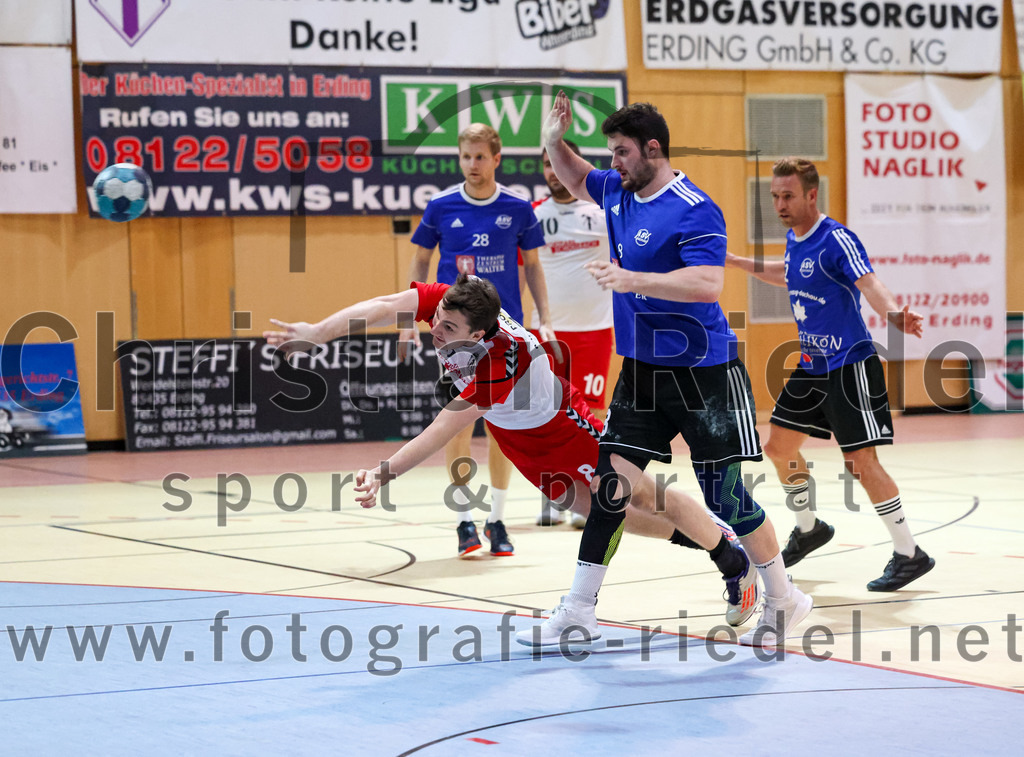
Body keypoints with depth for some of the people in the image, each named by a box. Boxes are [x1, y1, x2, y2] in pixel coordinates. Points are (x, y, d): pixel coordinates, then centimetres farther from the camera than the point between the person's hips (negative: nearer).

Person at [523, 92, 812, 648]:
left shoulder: (694, 210, -17)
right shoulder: (618, 192, 7)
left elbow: (707, 285, -29)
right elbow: (577, 179, 27)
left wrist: (631, 279, -33)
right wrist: (553, 141, 7)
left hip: (703, 373, -7)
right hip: (642, 372, 7)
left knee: (725, 496, -2)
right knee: (609, 483, -1)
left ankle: (783, 600, 17)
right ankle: (578, 611, 4)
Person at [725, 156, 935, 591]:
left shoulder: (837, 240, -19)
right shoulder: (793, 239, 6)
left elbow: (868, 284, -34)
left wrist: (892, 313, -54)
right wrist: (739, 263, 29)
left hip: (849, 366, -9)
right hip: (812, 366, 9)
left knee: (861, 461, -13)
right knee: (779, 447, 13)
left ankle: (909, 555, -3)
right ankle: (808, 528, 35)